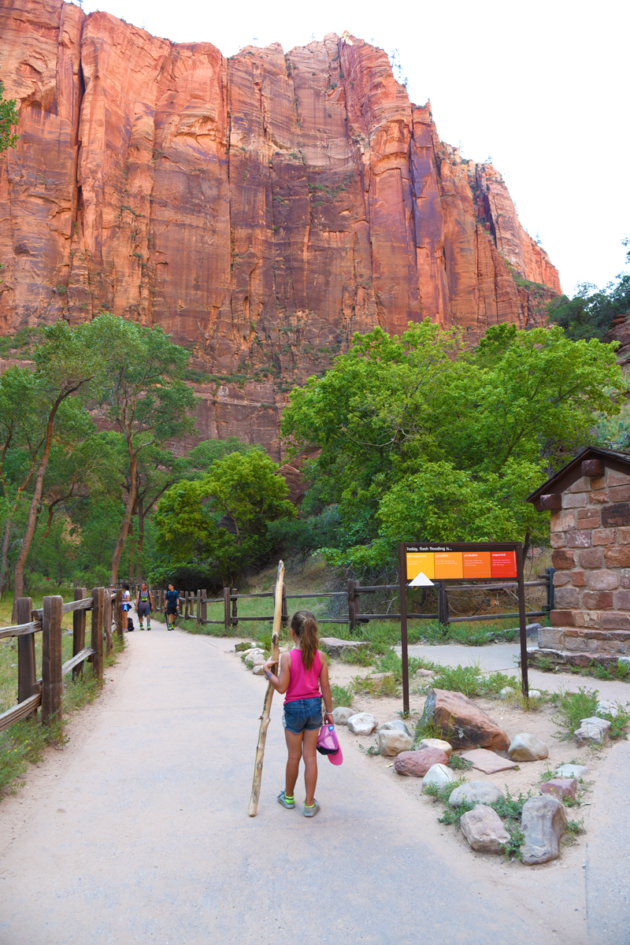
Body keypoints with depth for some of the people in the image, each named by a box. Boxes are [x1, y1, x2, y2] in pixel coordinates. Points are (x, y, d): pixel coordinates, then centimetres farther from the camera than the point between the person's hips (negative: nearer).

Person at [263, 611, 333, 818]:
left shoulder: (287, 657, -16)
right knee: (310, 756, 10)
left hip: (294, 708, -3)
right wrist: (329, 711, 9)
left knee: (294, 756, 13)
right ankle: (309, 804, 15)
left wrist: (268, 671, -3)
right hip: (314, 707, 3)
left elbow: (281, 687, -15)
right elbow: (325, 686, 0)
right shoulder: (319, 656, -5)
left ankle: (289, 796, 34)